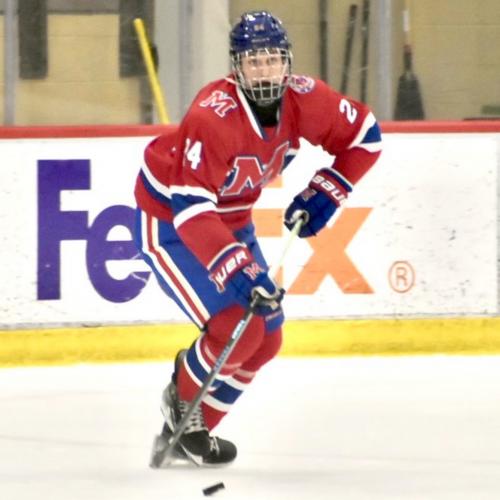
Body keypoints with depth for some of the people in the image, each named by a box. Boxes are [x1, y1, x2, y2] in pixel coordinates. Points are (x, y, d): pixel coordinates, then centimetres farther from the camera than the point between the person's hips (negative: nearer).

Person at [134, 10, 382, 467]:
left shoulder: (302, 99, -16)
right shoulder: (214, 116, -35)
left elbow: (364, 135, 2)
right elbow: (191, 208, -39)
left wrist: (325, 191, -7)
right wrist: (239, 269, -46)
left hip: (231, 219, 8)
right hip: (169, 219, -8)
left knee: (266, 339, 7)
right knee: (237, 326, -21)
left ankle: (191, 430, 22)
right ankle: (183, 407, 5)